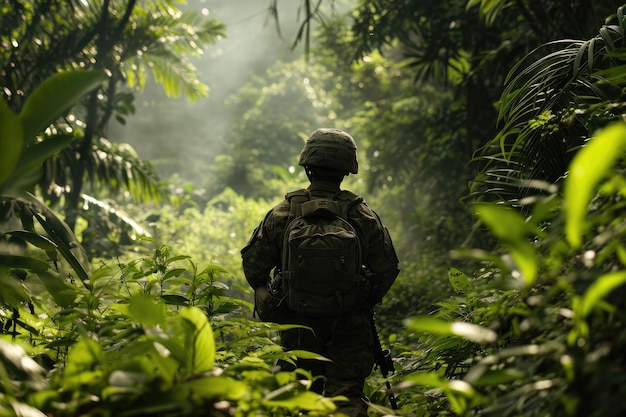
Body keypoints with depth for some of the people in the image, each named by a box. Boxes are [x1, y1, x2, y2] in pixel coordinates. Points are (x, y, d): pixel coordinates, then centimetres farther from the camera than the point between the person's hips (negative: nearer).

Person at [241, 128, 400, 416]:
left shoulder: (281, 215, -7)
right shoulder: (364, 217, -7)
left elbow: (253, 265, -3)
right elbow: (387, 270, -2)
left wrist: (269, 300, 15)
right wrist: (365, 303, 16)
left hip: (298, 325, 1)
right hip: (349, 328, -1)